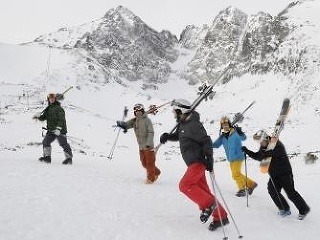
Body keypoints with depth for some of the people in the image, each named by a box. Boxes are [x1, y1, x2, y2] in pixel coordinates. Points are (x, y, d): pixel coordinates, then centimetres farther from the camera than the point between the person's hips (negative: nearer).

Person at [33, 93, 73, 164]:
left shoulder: (59, 108, -8)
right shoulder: (48, 109, 17)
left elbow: (61, 119, -17)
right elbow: (43, 118, 20)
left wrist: (58, 128, -29)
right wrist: (38, 116, -3)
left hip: (60, 130, -8)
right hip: (51, 130, 8)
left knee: (63, 144, -9)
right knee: (45, 142, 7)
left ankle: (69, 158, -5)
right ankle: (47, 157, 16)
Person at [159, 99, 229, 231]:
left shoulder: (193, 125, -15)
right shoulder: (182, 124, 13)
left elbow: (206, 141, -18)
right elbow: (177, 136, 31)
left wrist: (209, 159, -24)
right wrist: (167, 136, 10)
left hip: (198, 161, -10)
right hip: (193, 163, 10)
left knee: (185, 185, -18)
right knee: (203, 190, 8)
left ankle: (208, 204, -8)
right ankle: (221, 217, 13)